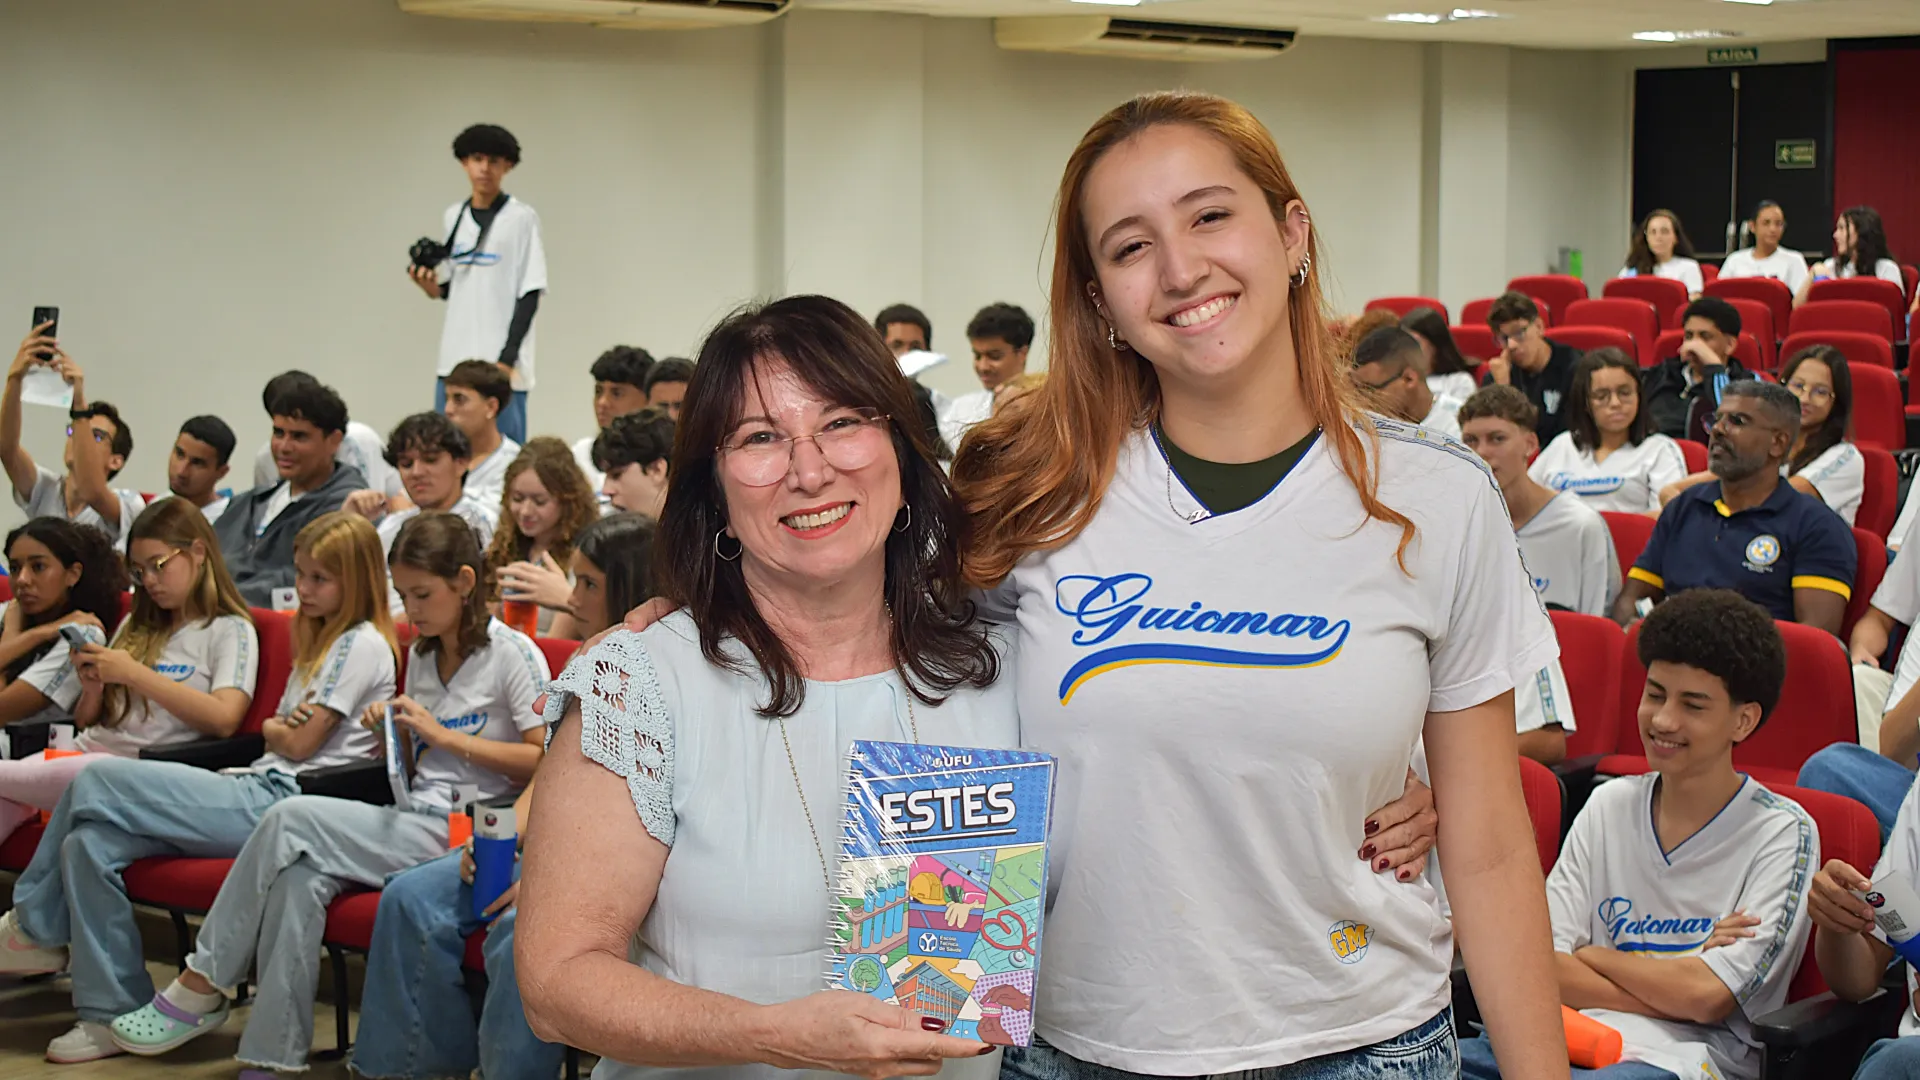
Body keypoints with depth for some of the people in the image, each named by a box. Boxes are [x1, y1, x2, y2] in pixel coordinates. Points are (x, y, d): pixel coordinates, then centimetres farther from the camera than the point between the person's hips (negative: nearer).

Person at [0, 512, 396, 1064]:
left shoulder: (362, 645, -5)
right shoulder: (322, 639, 26)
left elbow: (298, 743, -9)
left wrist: (274, 729, 12)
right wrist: (282, 729, -3)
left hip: (280, 802, -10)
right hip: (261, 789, 10)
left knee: (97, 782, -15)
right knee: (89, 843, -10)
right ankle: (114, 1015, -6)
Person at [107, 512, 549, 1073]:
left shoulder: (511, 653, -3)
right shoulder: (422, 655, 20)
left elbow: (546, 762, -12)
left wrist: (444, 735, -13)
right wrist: (391, 734, 4)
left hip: (459, 832, -7)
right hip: (411, 822, 7)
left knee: (291, 818, -21)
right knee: (300, 875, -25)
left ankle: (200, 988, -11)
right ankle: (275, 1056, -26)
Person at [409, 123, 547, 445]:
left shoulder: (522, 219, -5)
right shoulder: (453, 217, 12)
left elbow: (529, 295, -8)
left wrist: (507, 360, -14)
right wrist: (429, 285, -3)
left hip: (502, 368, -6)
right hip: (454, 361, 6)